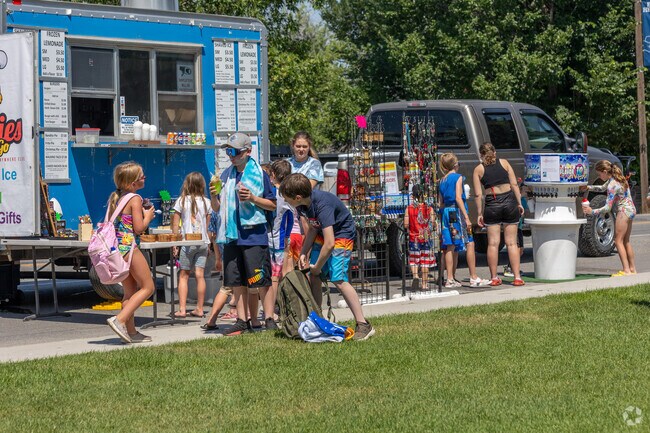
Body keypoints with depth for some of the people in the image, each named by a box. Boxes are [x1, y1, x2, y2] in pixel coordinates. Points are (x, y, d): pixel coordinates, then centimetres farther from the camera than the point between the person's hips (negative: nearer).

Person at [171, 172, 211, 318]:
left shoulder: (182, 201, -3)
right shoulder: (206, 202, 4)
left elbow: (175, 224, -3)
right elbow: (207, 224, 10)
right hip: (203, 242, 3)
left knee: (184, 275, 3)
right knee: (200, 275, 3)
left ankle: (182, 309, -3)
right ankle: (199, 309, 5)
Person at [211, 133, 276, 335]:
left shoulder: (259, 173, -2)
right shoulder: (226, 175, 12)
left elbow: (272, 205, 0)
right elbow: (217, 208, 15)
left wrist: (253, 198, -14)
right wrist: (213, 196, -6)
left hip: (254, 234, -5)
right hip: (231, 235, 5)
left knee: (261, 280, -4)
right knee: (237, 281, 6)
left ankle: (269, 317, 3)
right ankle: (242, 320, 12)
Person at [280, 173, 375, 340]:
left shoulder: (322, 205, -35)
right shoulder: (302, 204, -10)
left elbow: (329, 244, -35)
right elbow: (312, 229, 3)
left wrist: (317, 267, -21)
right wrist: (303, 254, -7)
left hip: (341, 234, -8)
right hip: (323, 234, 8)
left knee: (337, 278, -20)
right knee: (313, 278, 3)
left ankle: (363, 325, -18)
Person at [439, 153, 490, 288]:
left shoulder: (442, 181, 14)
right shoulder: (457, 177, -6)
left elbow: (441, 203, 13)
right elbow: (458, 198, -15)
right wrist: (466, 217, -17)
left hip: (445, 213, 7)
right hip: (457, 211, -7)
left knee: (450, 247, 7)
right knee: (469, 244, -3)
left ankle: (450, 279, 6)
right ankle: (474, 278, -4)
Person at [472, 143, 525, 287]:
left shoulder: (478, 169, 4)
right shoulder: (504, 163, 7)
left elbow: (478, 194, -1)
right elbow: (514, 184, 2)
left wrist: (480, 213, 3)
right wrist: (519, 203, 8)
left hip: (491, 204, -1)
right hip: (509, 202, 1)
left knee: (493, 243, 5)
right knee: (511, 242, 4)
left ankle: (494, 278, 7)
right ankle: (517, 277, 1)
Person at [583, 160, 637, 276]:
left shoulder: (612, 186, -22)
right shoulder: (615, 178, 6)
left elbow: (608, 208, -21)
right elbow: (602, 188, 23)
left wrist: (592, 211, -14)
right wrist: (588, 187, 10)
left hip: (623, 211, -10)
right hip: (631, 210, 10)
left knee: (618, 241, -6)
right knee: (625, 241, 14)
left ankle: (626, 270, -12)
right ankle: (632, 269, 17)